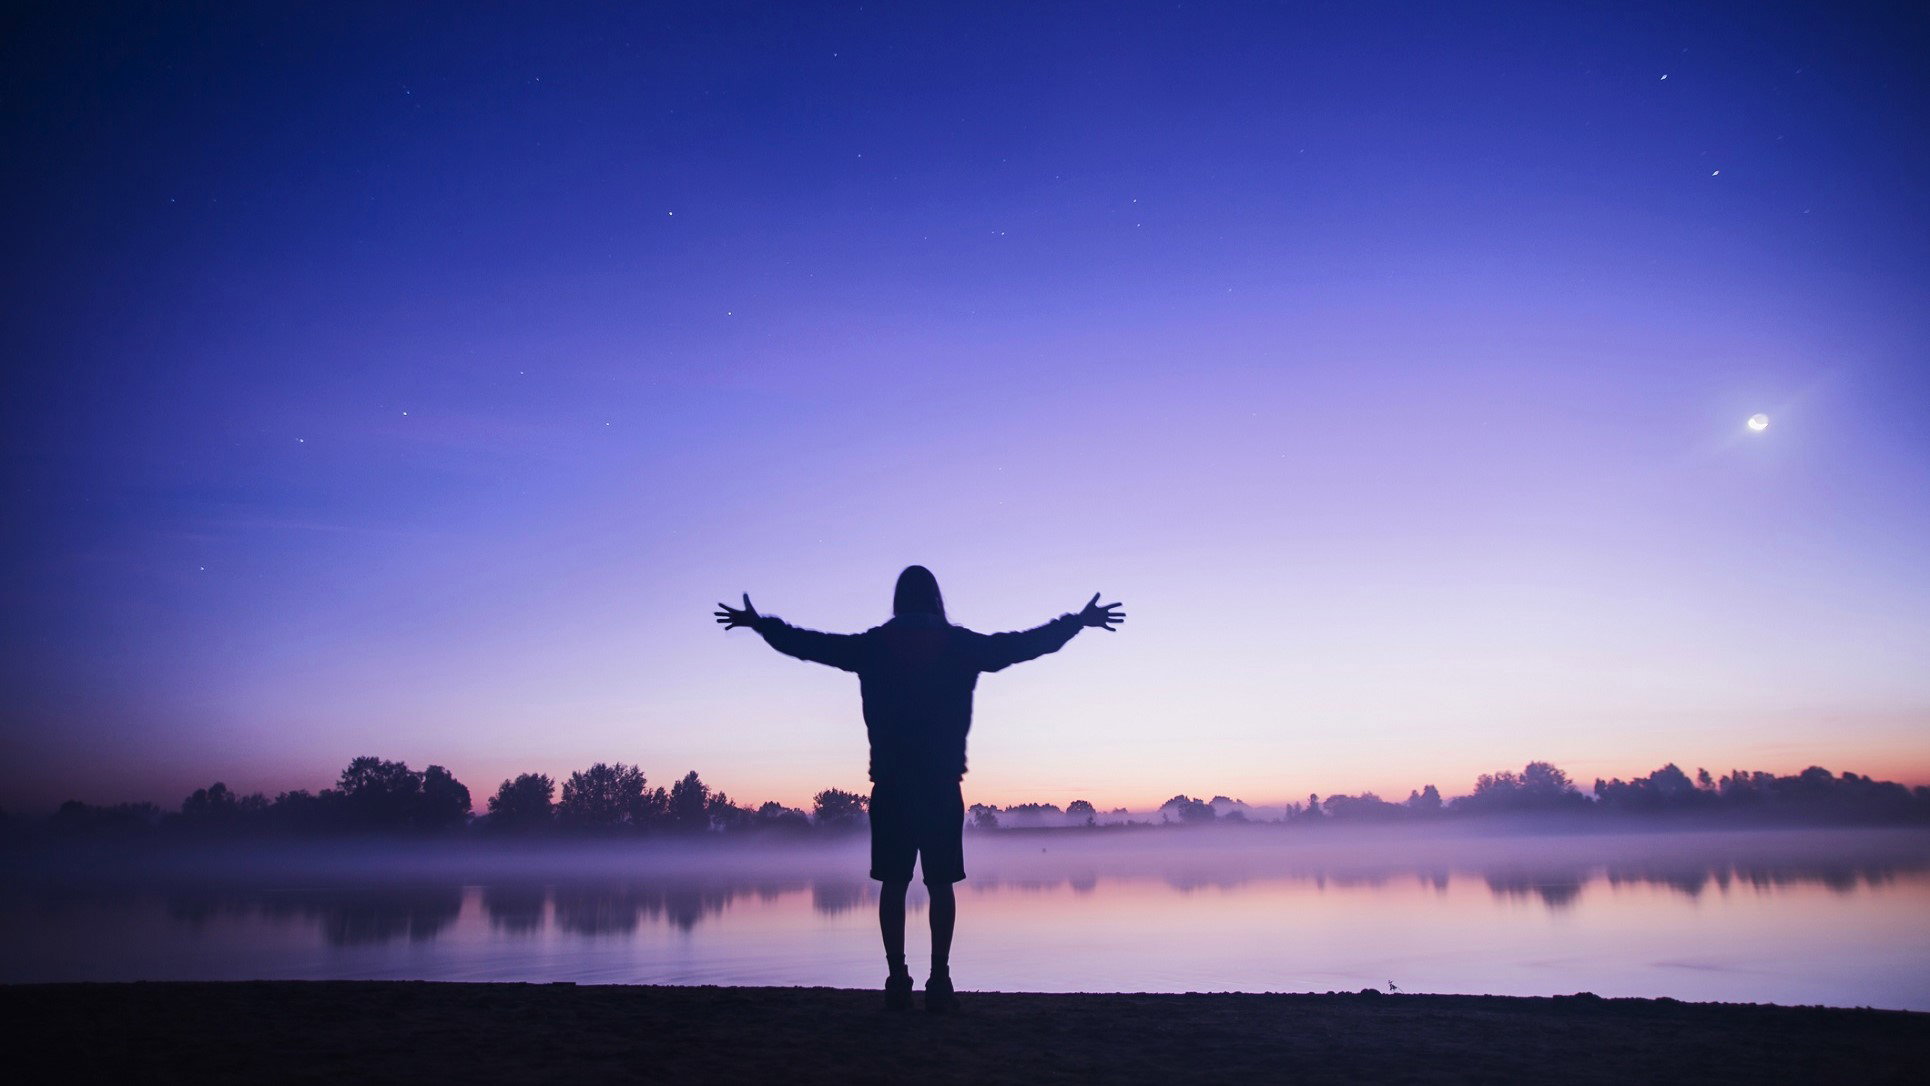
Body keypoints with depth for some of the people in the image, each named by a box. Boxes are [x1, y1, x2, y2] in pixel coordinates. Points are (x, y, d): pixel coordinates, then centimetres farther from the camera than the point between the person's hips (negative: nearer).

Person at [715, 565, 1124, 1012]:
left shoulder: (872, 646, 4)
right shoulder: (961, 644, 3)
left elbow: (808, 643, 12)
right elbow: (1029, 643, 10)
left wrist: (760, 624, 27)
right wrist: (1079, 621, 22)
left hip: (891, 782, 1)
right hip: (943, 782, 0)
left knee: (893, 883, 4)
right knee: (941, 883, 3)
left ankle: (898, 980, 3)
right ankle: (939, 980, 1)